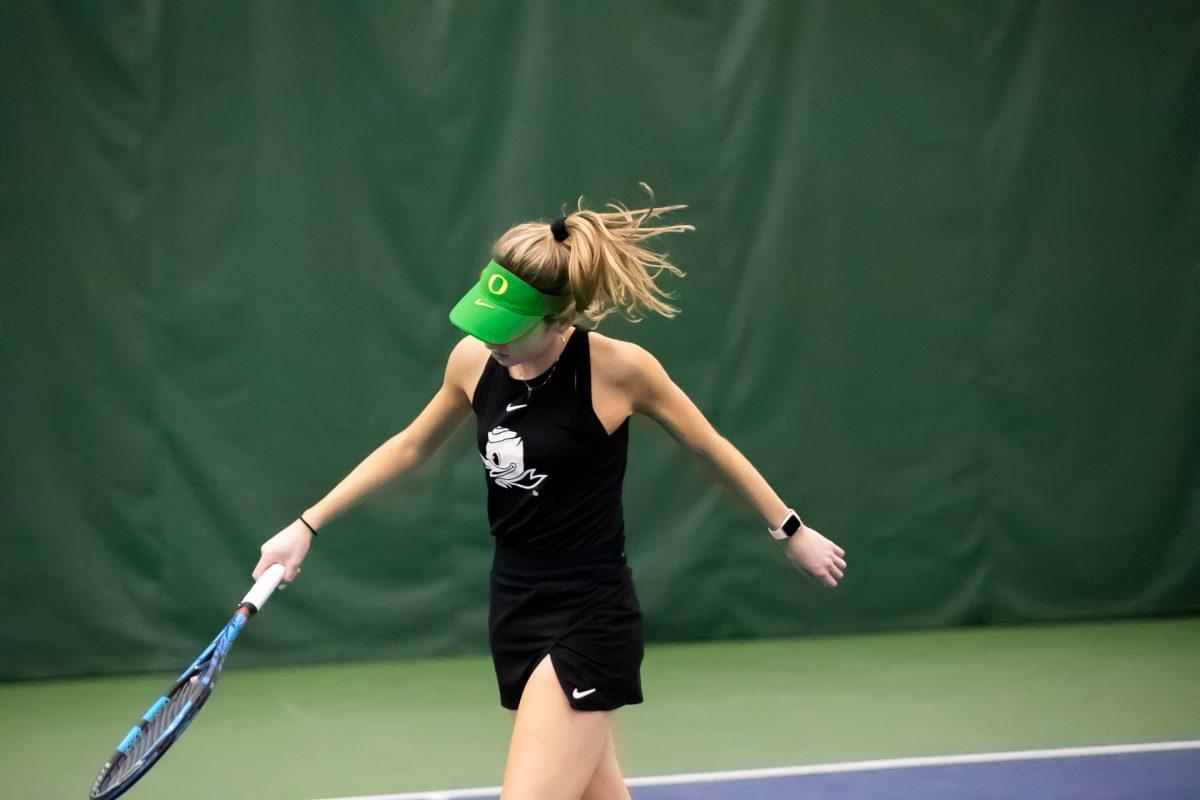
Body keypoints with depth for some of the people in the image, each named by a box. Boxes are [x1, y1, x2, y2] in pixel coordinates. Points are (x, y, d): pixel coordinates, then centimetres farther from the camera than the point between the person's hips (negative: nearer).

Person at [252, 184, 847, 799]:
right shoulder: (474, 359, -1)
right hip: (516, 609, 6)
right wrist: (307, 525, 15)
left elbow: (713, 448, -1)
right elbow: (409, 447, 16)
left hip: (589, 622, -6)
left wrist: (790, 530, 8)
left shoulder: (618, 368, -15)